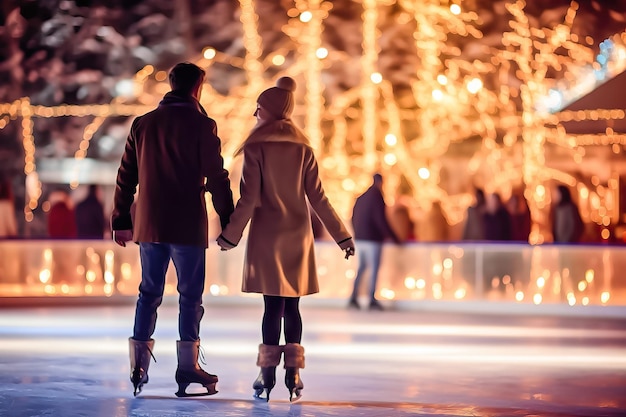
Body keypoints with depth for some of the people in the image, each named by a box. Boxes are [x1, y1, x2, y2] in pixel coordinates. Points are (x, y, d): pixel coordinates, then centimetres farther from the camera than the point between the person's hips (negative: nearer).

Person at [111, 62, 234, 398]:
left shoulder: (143, 124, 9)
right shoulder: (201, 125, -6)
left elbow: (126, 176, 10)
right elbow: (216, 178, -9)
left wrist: (120, 221, 15)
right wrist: (228, 220, -3)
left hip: (149, 225, 4)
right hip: (188, 226, -4)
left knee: (149, 293, 11)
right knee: (190, 295, 2)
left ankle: (139, 365, 8)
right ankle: (187, 366, 0)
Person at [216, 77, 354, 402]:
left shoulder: (255, 148, -6)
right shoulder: (303, 149, 4)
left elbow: (249, 198, -10)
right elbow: (317, 198, 1)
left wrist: (230, 235, -2)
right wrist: (341, 235, 7)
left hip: (267, 235, -3)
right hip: (298, 236, 3)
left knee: (273, 304, -3)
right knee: (291, 305, 5)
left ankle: (268, 373, -4)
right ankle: (293, 373, 2)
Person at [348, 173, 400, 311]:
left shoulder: (360, 197, 11)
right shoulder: (377, 197, -11)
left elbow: (353, 218, 16)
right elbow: (381, 220, -15)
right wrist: (394, 238, -9)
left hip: (359, 239, 7)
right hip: (372, 239, -7)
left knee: (361, 268, 14)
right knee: (374, 269, -1)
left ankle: (353, 298, 8)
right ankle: (372, 300, -2)